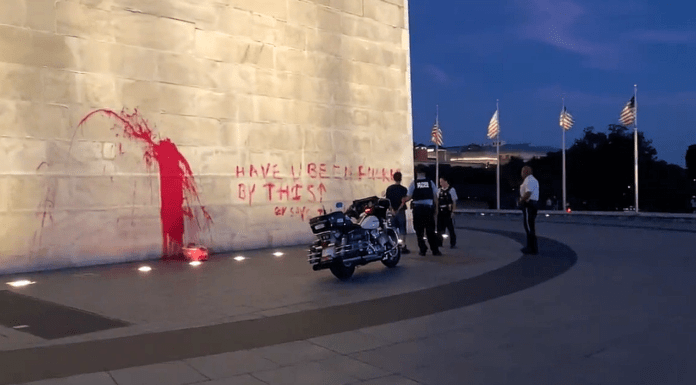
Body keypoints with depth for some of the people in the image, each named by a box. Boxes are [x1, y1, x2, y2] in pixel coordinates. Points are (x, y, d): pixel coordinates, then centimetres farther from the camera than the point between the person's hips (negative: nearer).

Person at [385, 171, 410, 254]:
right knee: (402, 229, 0)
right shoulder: (403, 189, -6)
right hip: (401, 211, -3)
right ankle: (403, 247, -3)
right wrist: (398, 209, -7)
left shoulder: (389, 188, 3)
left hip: (392, 212, 3)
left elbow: (387, 200, -1)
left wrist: (392, 209, -3)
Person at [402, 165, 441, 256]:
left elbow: (409, 196, -3)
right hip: (429, 207, 1)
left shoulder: (414, 183, -2)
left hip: (417, 208, -1)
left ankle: (422, 250, 5)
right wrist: (435, 208, 12)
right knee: (430, 230, 7)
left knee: (419, 230, 7)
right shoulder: (430, 182, 4)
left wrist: (404, 200, 18)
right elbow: (435, 196, 5)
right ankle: (435, 250, 5)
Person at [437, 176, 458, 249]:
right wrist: (437, 210, 8)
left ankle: (453, 244, 10)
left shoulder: (451, 190, -4)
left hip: (448, 212, -5)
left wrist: (452, 212, -11)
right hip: (440, 212, 5)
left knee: (451, 229, 1)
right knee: (440, 228, 8)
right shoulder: (439, 190, 11)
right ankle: (439, 242, 19)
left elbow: (454, 202, -5)